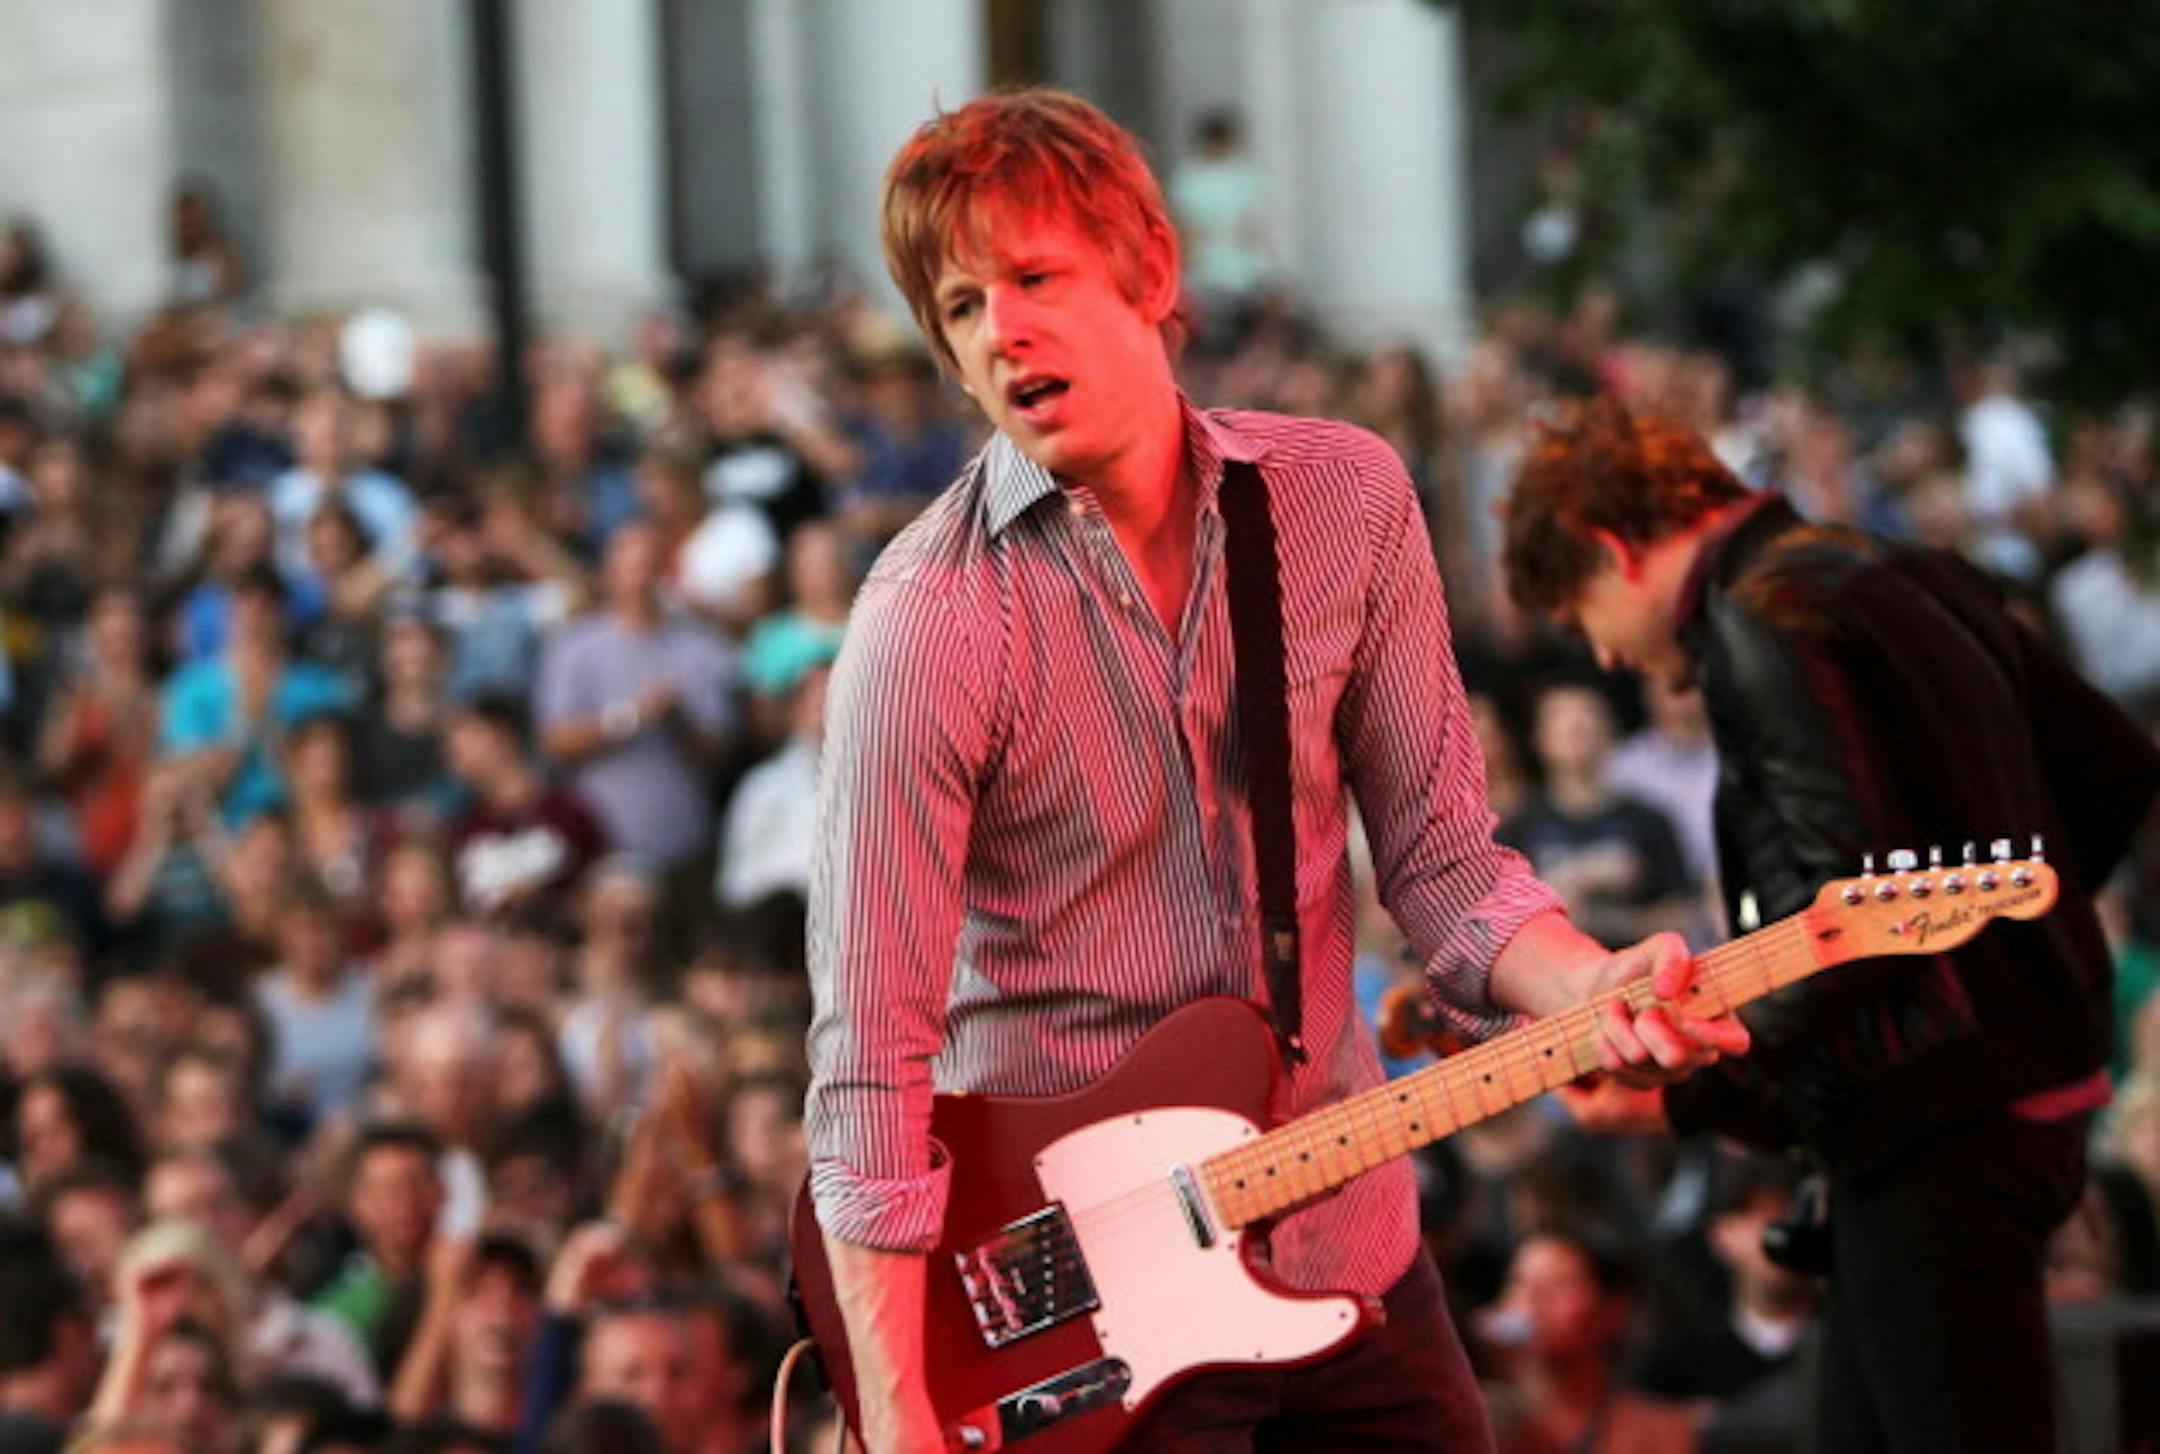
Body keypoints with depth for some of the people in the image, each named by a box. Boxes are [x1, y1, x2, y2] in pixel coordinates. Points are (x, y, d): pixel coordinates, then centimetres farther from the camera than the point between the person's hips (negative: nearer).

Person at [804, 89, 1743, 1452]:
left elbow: (1438, 854, 3)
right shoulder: (935, 621, -17)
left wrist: (1591, 990, -18)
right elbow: (874, 1057, -17)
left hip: (1347, 1242, 4)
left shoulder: (1346, 498, -2)